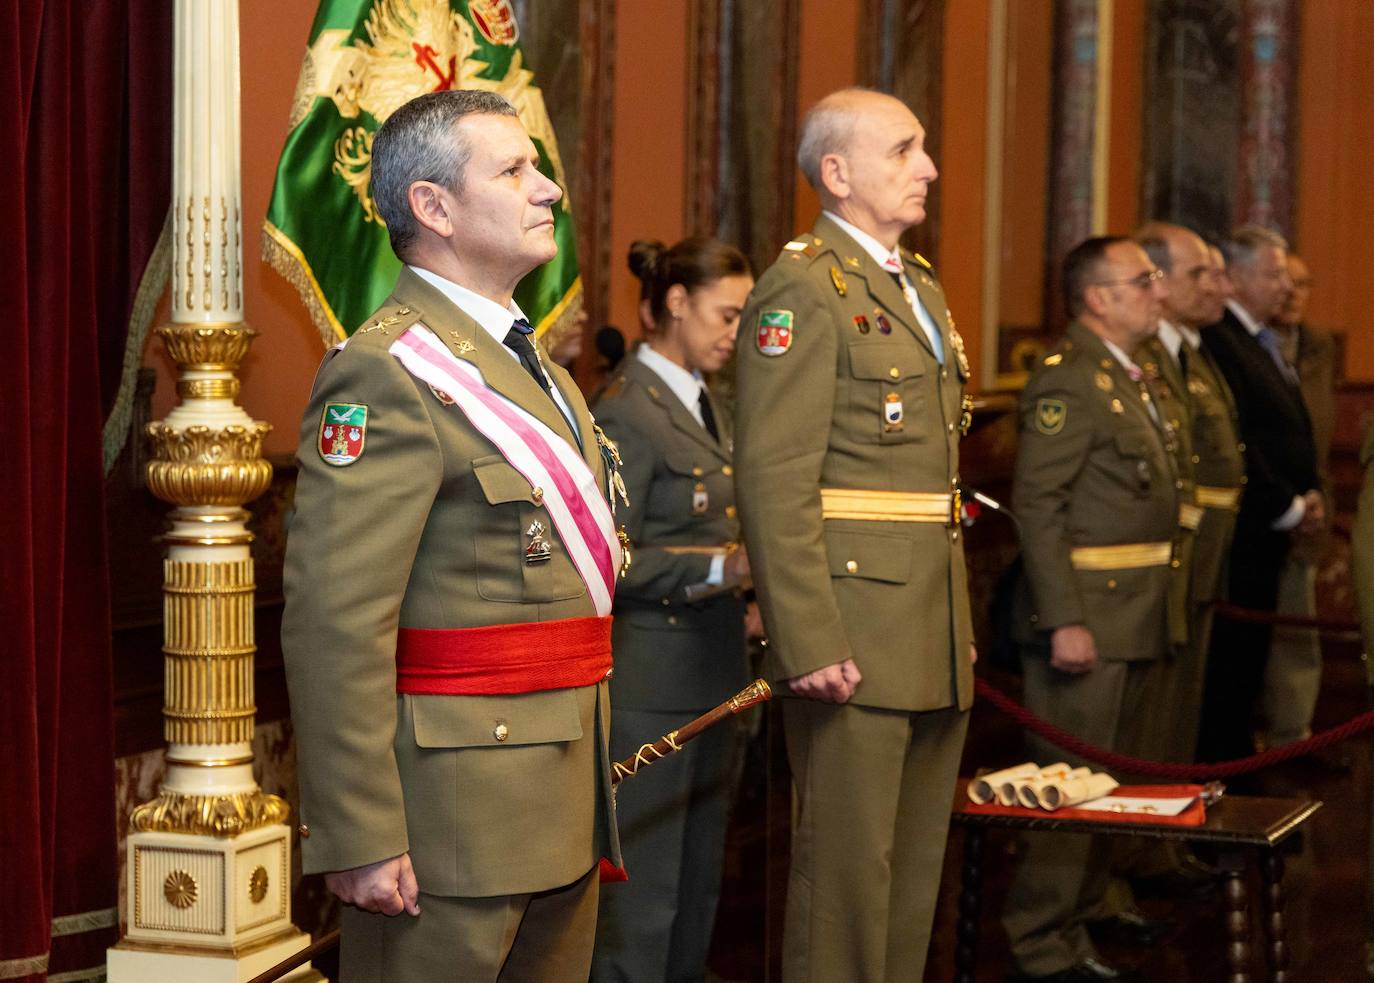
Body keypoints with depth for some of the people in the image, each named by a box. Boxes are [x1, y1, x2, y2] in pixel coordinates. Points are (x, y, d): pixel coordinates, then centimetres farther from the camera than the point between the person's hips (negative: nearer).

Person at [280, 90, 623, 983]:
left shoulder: (530, 363, 15)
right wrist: (360, 839, -24)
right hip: (456, 819, -9)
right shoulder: (386, 373, -15)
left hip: (565, 810, 9)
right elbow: (335, 625, -22)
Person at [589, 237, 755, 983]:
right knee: (644, 890, -3)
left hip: (710, 676, 9)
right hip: (649, 685, -9)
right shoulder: (627, 411, -13)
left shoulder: (706, 405, 15)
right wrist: (720, 567, -24)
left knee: (699, 879, 15)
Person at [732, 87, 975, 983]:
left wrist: (962, 621, 17)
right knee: (849, 862, -3)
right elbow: (774, 481, -18)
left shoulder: (923, 287, 18)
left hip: (938, 638, 9)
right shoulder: (803, 289, -11)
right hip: (855, 634, -9)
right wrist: (809, 643, -23)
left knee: (917, 863, 14)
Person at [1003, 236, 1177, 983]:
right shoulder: (1067, 378, -14)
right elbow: (1037, 505, -19)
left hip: (1130, 619, 10)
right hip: (1087, 616, -10)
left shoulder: (1124, 376, 16)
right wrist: (1064, 621, -23)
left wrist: (1152, 611, 15)